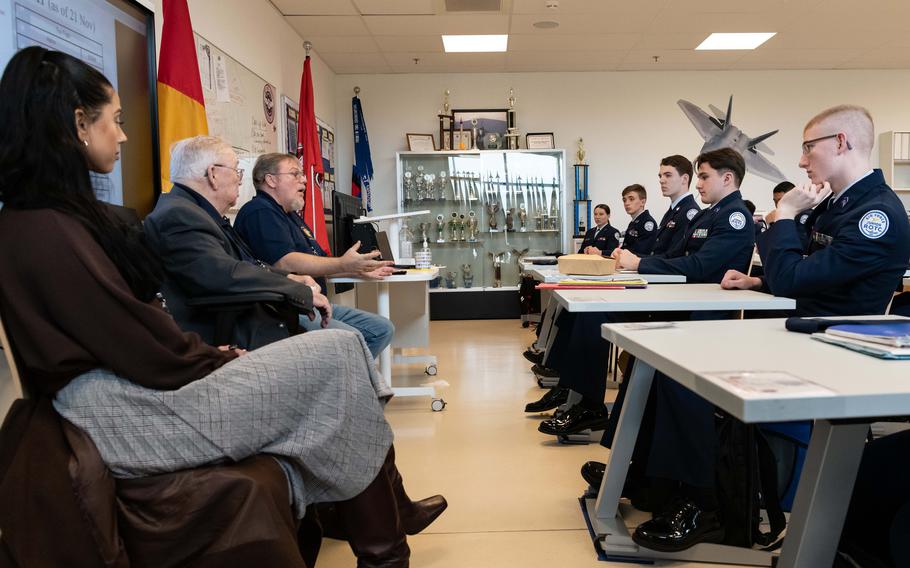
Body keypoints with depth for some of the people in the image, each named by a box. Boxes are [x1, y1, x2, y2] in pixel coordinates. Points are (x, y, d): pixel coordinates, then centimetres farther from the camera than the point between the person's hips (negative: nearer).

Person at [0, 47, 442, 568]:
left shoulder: (66, 212, 13)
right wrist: (222, 360, -4)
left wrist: (211, 352, 4)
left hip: (140, 381, 9)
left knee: (335, 352, 2)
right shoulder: (44, 230, -17)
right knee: (340, 357, -10)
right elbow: (143, 348, -18)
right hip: (130, 412, -9)